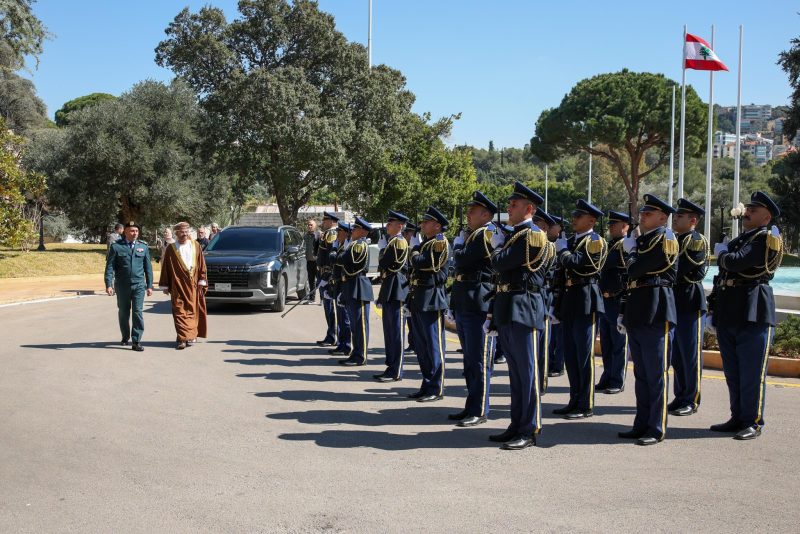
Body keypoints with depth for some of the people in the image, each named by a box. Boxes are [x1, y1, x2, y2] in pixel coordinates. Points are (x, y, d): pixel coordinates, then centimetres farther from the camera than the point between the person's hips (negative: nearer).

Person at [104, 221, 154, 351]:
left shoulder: (143, 247, 7)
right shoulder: (116, 247, 0)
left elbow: (148, 267, 10)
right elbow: (110, 266, -3)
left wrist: (149, 285, 7)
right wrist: (108, 285, -12)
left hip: (139, 285, 0)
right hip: (122, 286, 0)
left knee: (138, 312, -9)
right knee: (123, 313, 12)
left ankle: (136, 341, -6)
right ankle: (125, 337, 32)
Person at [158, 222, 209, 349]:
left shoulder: (196, 246, 6)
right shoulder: (171, 249, 1)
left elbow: (202, 265, 8)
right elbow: (165, 268, 4)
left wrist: (202, 281, 2)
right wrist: (164, 286, 2)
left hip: (193, 285, 2)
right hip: (178, 286, -2)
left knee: (192, 311, 7)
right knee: (180, 312, -6)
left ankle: (189, 335, 19)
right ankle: (183, 338, -9)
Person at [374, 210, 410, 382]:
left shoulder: (399, 242, -13)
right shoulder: (392, 241, 17)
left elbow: (383, 263, -18)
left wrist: (381, 256, 5)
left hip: (396, 291, -10)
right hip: (389, 291, 10)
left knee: (396, 332, -5)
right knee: (389, 332, 13)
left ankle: (396, 372, -1)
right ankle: (391, 367, 20)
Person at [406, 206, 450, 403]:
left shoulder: (440, 242, -10)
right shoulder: (425, 243, 18)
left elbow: (420, 263, -21)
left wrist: (414, 252, -1)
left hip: (431, 298, -9)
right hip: (419, 298, 9)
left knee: (433, 345, -4)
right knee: (421, 345, 12)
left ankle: (436, 389, 1)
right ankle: (427, 385, 19)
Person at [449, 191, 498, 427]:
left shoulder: (488, 234, -11)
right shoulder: (469, 233, 18)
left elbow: (462, 261, -16)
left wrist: (457, 247, 2)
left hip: (479, 304, -9)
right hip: (463, 304, 9)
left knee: (479, 361, -4)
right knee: (470, 360, 14)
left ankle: (479, 412, 1)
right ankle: (472, 406, 22)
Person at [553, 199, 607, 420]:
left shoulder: (596, 241, -7)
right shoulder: (571, 240, 18)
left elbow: (577, 263, -21)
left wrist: (562, 251, -7)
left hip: (585, 302, -8)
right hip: (569, 302, 8)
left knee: (584, 355, -4)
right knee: (570, 355, 12)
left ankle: (586, 406, 2)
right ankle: (575, 401, 20)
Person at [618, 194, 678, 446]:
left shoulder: (665, 239, -8)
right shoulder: (642, 239, 19)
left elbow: (635, 269, -17)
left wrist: (631, 250, 2)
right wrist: (623, 312, 15)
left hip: (656, 315, -9)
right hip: (637, 316, 9)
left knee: (656, 375, -3)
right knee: (641, 375, 13)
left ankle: (657, 429, 2)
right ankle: (642, 425, 20)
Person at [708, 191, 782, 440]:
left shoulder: (768, 238, -8)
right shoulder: (740, 239, 19)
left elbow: (736, 262, -22)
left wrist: (722, 253, 0)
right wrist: (713, 311, 17)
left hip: (753, 315, -8)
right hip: (729, 315, 8)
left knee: (751, 373, -2)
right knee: (733, 372, 13)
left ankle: (753, 422, 6)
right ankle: (738, 418, 23)